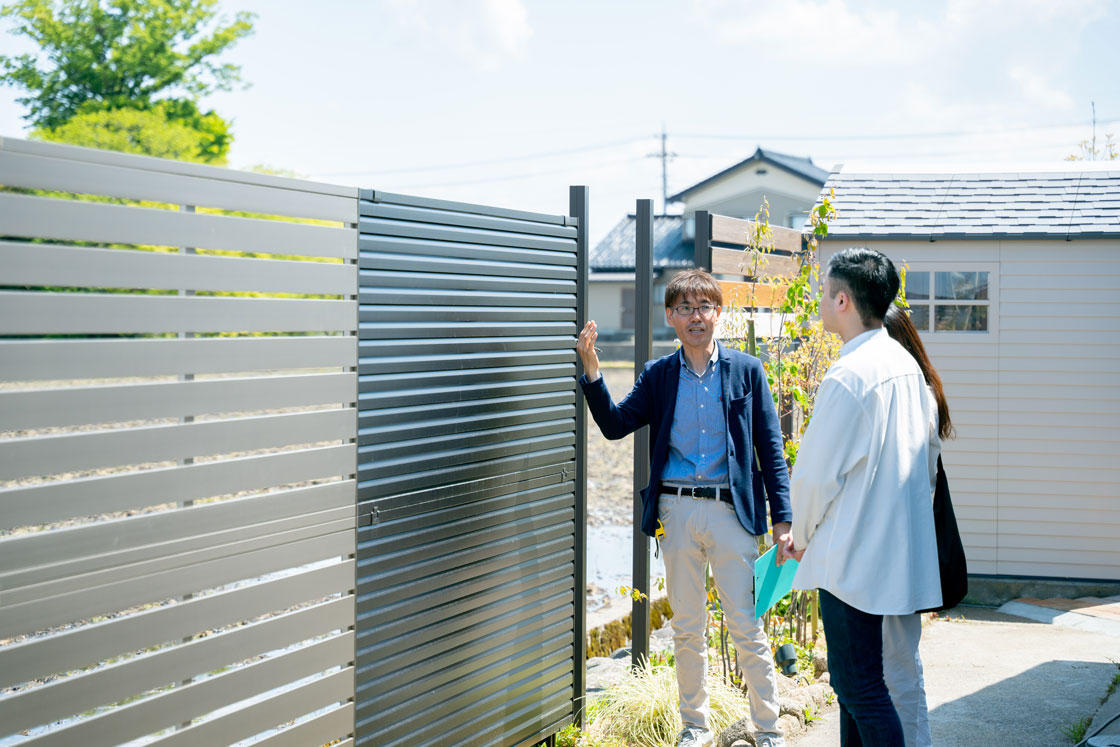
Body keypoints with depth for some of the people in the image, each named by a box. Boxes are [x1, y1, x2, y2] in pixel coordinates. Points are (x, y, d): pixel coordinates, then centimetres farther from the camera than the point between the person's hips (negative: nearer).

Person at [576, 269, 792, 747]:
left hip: (731, 510, -2)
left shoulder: (746, 371, 3)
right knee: (687, 629, 11)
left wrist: (782, 518, -2)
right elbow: (615, 425, 2)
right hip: (676, 513, 2)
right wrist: (591, 369, -10)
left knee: (746, 627, -1)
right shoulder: (658, 376, 8)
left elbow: (770, 448, 3)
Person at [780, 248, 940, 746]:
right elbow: (929, 450, 16)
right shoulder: (907, 365, 8)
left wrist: (801, 534, 4)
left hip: (853, 555, -9)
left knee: (861, 688, -3)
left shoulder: (847, 378, -19)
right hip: (900, 551, 9)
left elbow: (817, 472, -14)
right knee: (854, 680, 18)